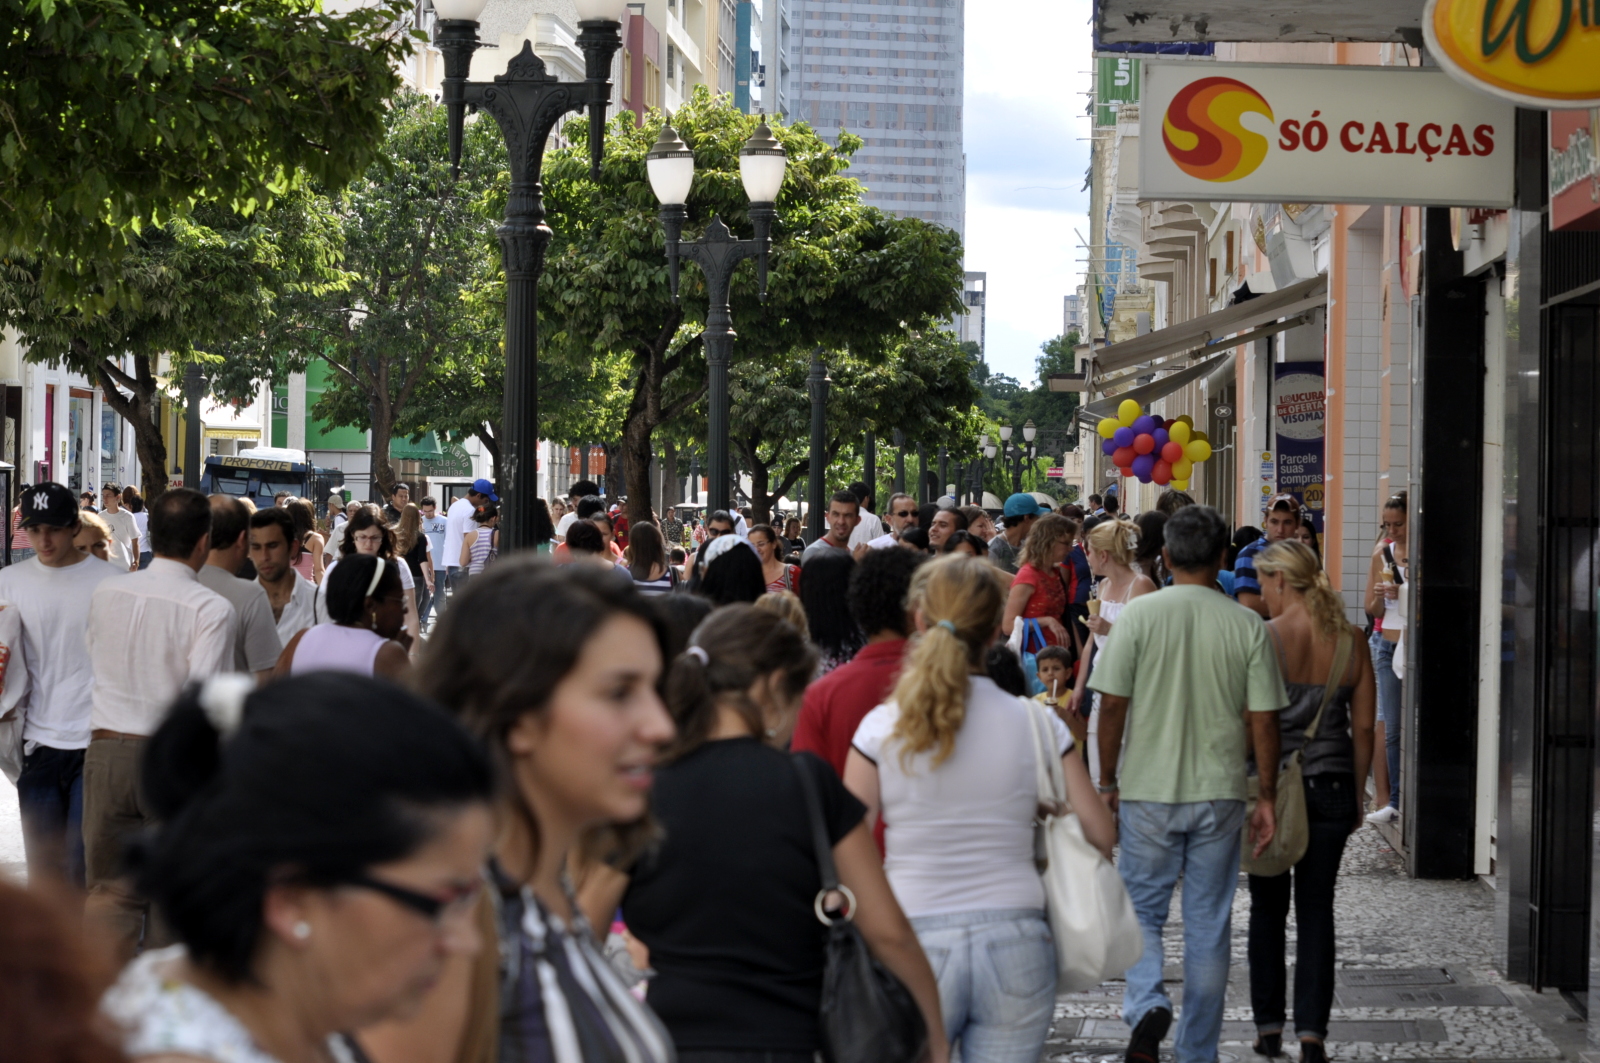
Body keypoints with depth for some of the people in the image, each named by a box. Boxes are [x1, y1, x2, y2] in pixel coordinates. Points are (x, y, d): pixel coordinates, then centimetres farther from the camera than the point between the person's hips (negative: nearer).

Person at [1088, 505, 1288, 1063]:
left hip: (1148, 790, -1)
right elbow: (1263, 720, -3)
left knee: (1142, 912, 12)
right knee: (1208, 926, 11)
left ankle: (1147, 1004, -14)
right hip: (1220, 792, 1)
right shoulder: (1247, 626, -3)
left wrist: (1107, 779, 5)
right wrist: (1267, 798, 6)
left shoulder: (1139, 614, -7)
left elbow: (1113, 704, -7)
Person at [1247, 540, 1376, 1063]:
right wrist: (1357, 792, 13)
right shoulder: (1351, 640, 0)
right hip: (1331, 785, 2)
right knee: (1316, 907, 7)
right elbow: (1363, 727, 3)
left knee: (1268, 906, 11)